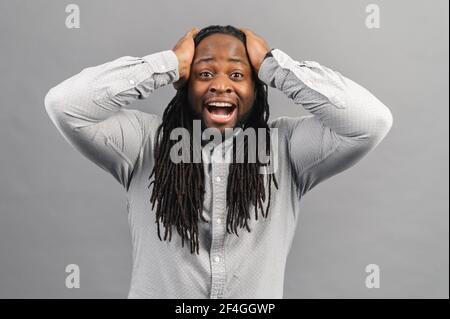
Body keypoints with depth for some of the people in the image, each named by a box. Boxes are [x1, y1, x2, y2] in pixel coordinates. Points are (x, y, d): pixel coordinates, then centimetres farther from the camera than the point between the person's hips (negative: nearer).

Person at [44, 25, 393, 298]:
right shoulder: (146, 142, -3)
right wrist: (170, 63, -9)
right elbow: (64, 104, -14)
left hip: (258, 292, 1)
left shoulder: (285, 146, -3)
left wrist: (273, 64, -9)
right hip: (158, 290, -1)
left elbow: (372, 120, -14)